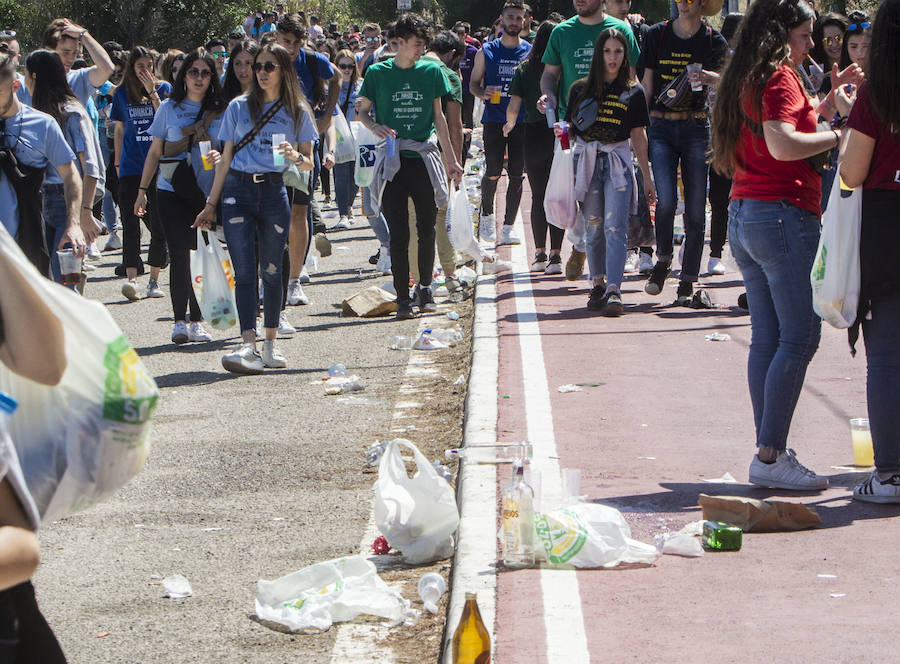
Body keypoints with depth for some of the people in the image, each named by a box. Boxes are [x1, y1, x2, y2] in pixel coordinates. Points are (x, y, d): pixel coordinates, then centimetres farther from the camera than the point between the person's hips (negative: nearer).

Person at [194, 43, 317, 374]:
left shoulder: (297, 111, 9)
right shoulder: (238, 107, 12)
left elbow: (309, 164, 8)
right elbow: (226, 159, 15)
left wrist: (296, 157, -15)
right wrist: (211, 204, 12)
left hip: (274, 191, 0)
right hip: (238, 191, 0)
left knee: (271, 271, 3)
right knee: (244, 270, -10)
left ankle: (270, 344, 15)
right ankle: (248, 347, -19)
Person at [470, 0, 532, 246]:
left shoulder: (530, 52, 7)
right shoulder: (486, 52, 6)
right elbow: (473, 83, 11)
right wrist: (483, 93, -11)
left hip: (521, 122, 1)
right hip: (494, 121, -1)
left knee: (516, 175, 0)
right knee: (493, 172, -8)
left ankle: (508, 226, 8)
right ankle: (487, 213, 18)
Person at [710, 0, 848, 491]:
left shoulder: (743, 81, 17)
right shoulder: (780, 78, -10)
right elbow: (783, 144, -23)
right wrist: (841, 135, -14)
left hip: (744, 213, 10)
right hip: (783, 212, -10)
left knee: (766, 339, 9)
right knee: (799, 338, -8)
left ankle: (769, 453, 9)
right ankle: (771, 456, -11)